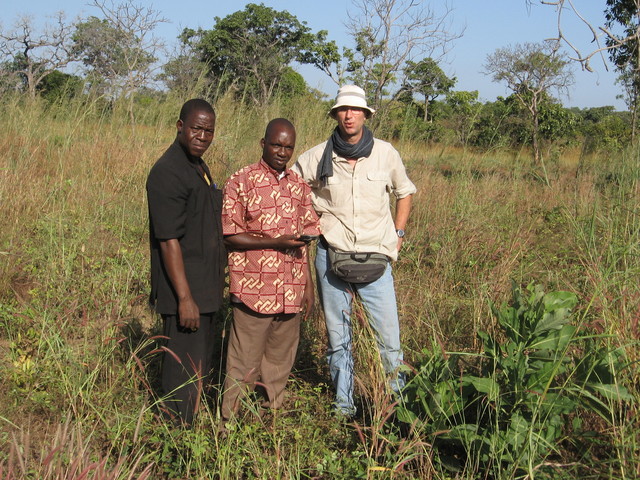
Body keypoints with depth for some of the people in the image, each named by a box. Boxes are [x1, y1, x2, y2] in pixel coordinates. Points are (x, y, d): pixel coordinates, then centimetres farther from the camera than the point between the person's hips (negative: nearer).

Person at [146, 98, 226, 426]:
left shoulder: (198, 167, 14)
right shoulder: (167, 173, -17)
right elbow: (168, 240, -21)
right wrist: (185, 298, -23)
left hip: (204, 288, 10)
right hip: (184, 291, -10)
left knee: (200, 368, 17)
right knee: (184, 371, -3)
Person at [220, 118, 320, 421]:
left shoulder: (299, 186, 11)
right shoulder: (241, 181, -5)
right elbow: (229, 236, -10)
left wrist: (309, 285, 14)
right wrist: (276, 242, -17)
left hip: (291, 292, 5)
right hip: (254, 291, -5)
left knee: (280, 362, 14)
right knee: (244, 363, 1)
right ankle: (230, 421, 15)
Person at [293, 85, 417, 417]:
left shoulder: (386, 153, 1)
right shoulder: (317, 157, -2)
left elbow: (405, 191, 19)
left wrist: (398, 233, 11)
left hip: (376, 257, 0)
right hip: (331, 256, 0)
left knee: (389, 337, -2)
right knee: (338, 337, 10)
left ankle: (397, 399, 17)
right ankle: (343, 405, 23)